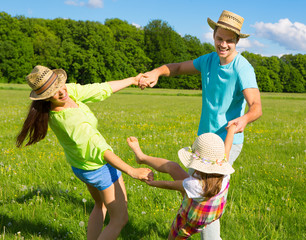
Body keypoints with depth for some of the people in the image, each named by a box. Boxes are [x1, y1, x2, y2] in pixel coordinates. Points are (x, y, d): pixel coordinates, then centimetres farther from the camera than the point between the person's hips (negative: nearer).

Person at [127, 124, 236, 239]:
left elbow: (170, 185, -24)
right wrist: (231, 130, 7)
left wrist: (152, 183, -5)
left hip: (191, 221, -6)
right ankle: (142, 157, 31)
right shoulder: (225, 175, -30)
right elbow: (226, 148, -12)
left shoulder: (195, 186, -44)